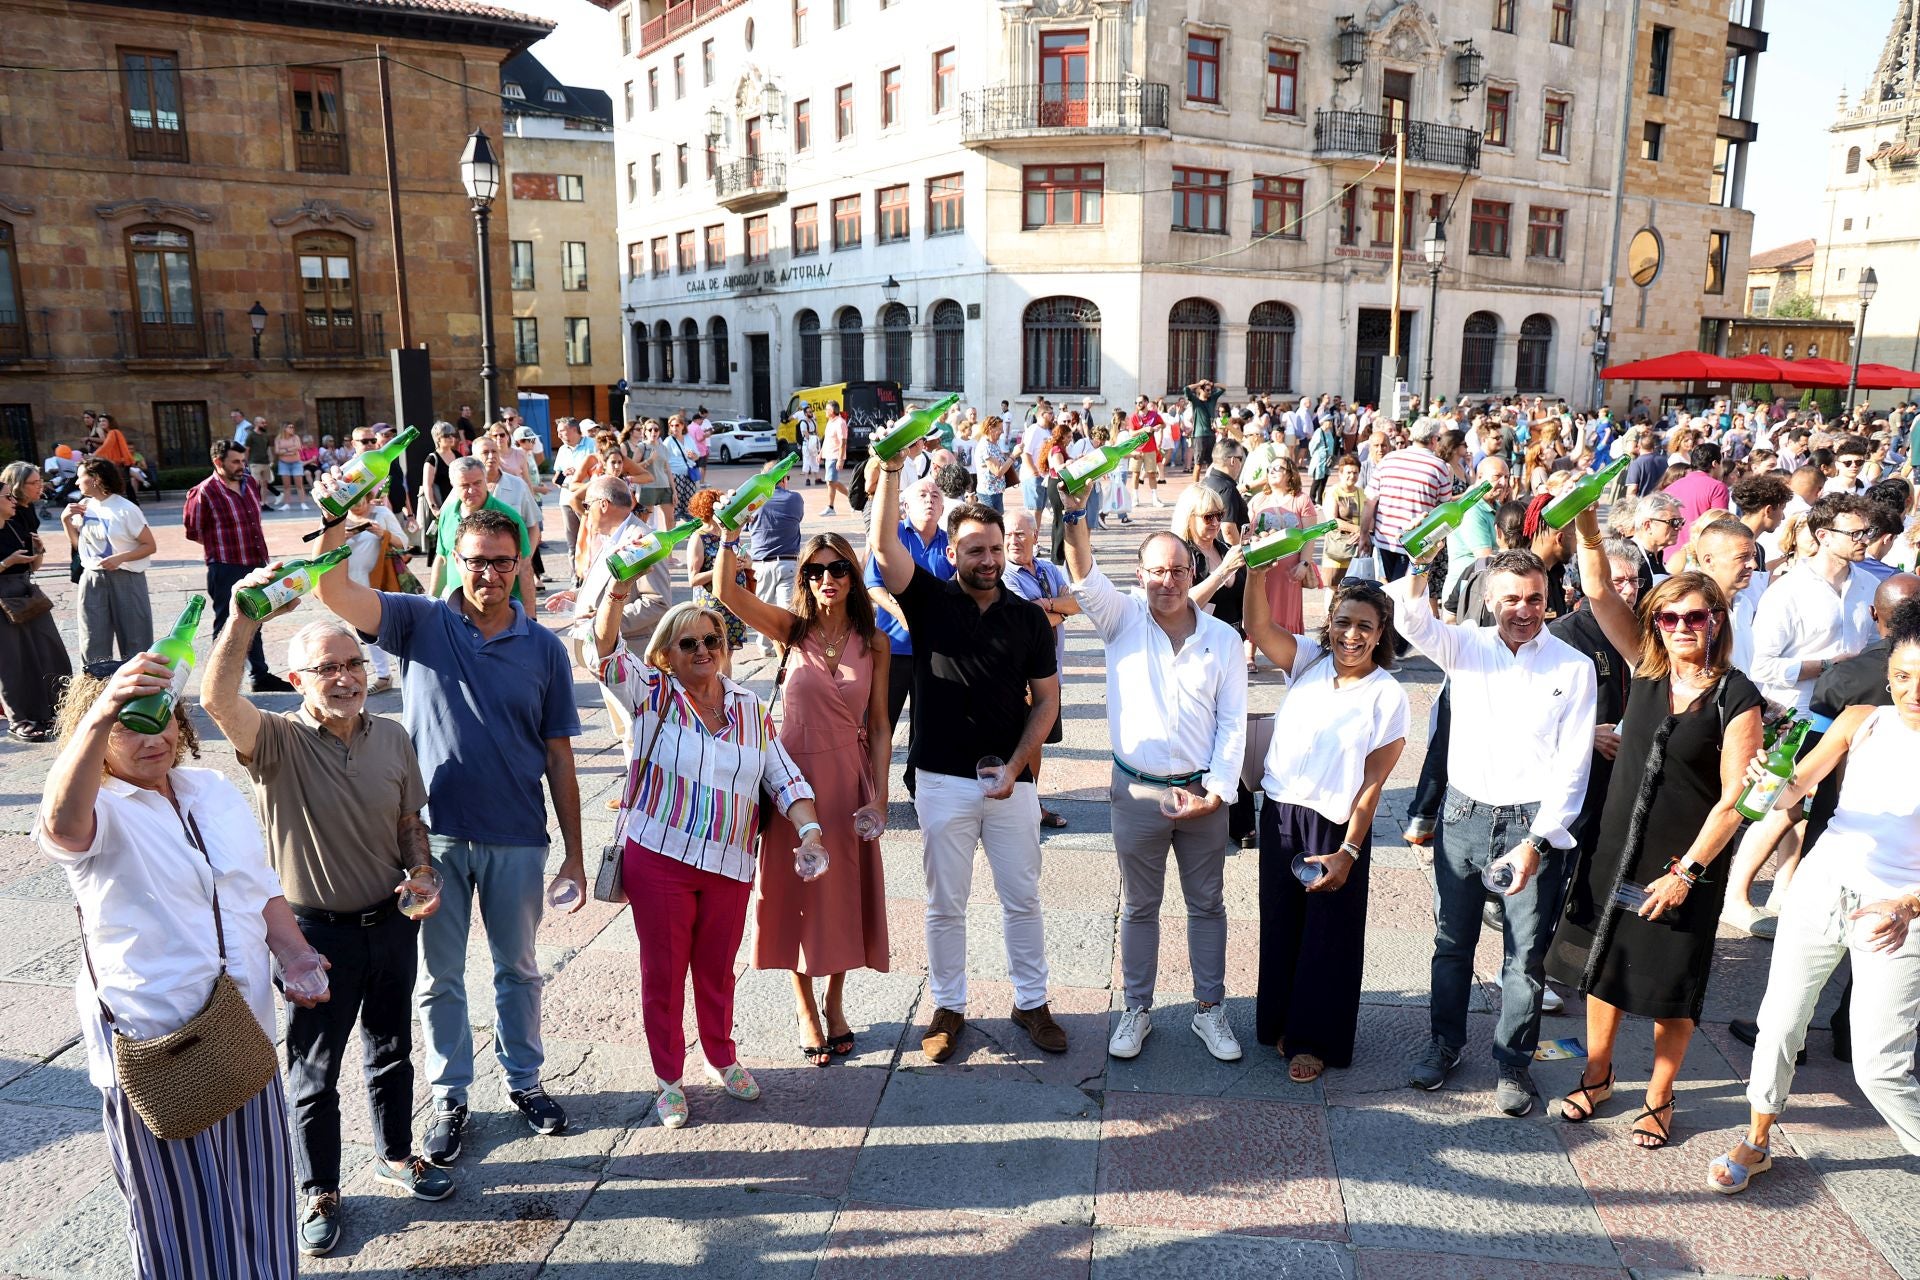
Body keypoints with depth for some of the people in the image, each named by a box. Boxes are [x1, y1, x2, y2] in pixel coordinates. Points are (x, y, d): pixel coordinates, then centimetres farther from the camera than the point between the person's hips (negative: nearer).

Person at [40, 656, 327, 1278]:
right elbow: (61, 821, -40)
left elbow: (261, 887, 14)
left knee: (254, 1184, 19)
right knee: (181, 1202, 11)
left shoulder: (215, 790, 7)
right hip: (154, 1041, -5)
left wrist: (295, 954, -1)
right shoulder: (97, 813, -13)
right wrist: (101, 714, -55)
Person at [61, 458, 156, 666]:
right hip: (92, 579, 5)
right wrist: (66, 520, 2)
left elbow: (150, 546, -10)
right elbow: (79, 545, 15)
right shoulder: (84, 506, 5)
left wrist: (120, 558, -21)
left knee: (135, 642, 2)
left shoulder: (126, 510, -11)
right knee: (93, 644, 7)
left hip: (125, 580, -5)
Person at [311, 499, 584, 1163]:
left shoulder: (544, 648, -2)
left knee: (518, 967, 17)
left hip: (516, 838, 1)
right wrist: (339, 519, -38)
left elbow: (558, 756, 1)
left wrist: (574, 853, 1)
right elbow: (333, 589, -18)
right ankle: (450, 1097, 32)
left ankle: (524, 1079, 37)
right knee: (440, 976, 13)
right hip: (433, 833, 0)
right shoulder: (420, 622, -3)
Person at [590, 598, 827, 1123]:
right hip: (658, 860, -2)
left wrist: (809, 830, -12)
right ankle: (669, 1079, 25)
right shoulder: (653, 695, 0)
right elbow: (606, 649, -16)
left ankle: (721, 1059, 39)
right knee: (663, 972, 7)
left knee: (717, 971, 17)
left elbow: (785, 778, 4)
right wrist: (617, 590, -32)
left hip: (729, 865, 3)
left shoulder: (750, 708, 8)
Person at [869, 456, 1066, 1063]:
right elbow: (884, 548, -19)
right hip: (943, 780, -1)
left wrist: (1014, 766, -7)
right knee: (945, 904, 10)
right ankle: (948, 1007, 27)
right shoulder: (929, 601, -3)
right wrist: (890, 471, -26)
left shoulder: (1029, 618, 2)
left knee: (1022, 899, 12)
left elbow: (1046, 699, 3)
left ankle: (1031, 1002, 29)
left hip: (1011, 780, 1)